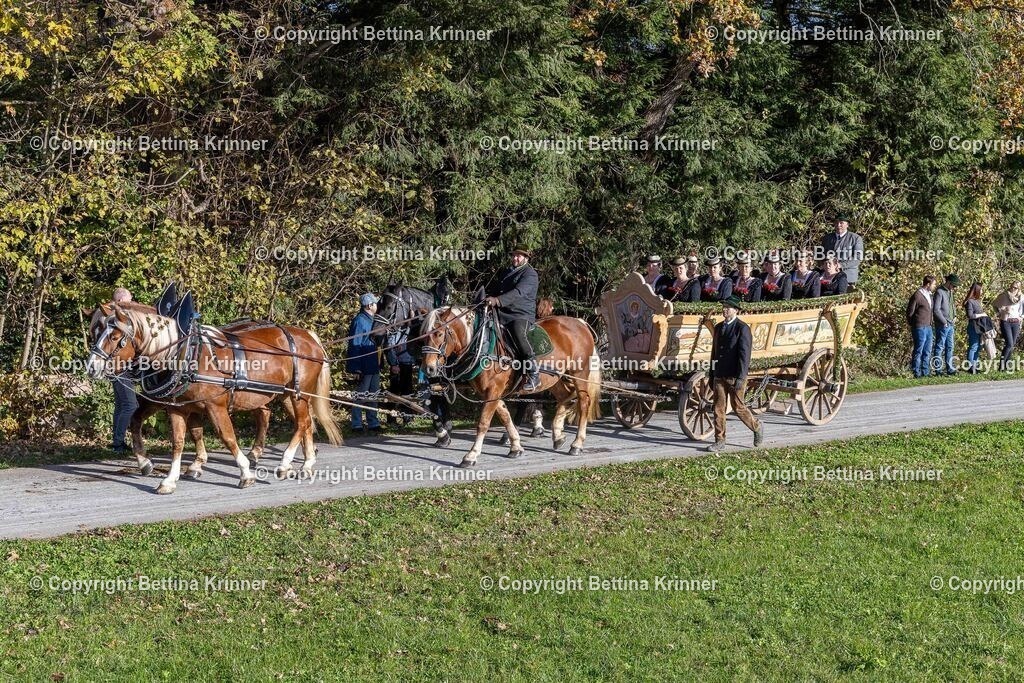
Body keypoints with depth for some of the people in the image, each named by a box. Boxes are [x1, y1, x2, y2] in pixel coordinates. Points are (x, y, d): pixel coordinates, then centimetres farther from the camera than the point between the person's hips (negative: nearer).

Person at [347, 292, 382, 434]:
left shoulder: (371, 320, 13)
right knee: (361, 396, -1)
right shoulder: (360, 321, -15)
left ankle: (373, 423, 22)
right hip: (364, 367, -9)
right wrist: (356, 368, -21)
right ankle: (357, 425, 6)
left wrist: (379, 363, 17)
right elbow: (355, 345, -18)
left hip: (374, 365, 9)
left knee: (373, 395, 14)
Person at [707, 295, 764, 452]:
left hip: (735, 377, -6)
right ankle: (720, 441, 9)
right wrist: (711, 375, 17)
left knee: (738, 407, 2)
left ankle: (757, 427, 25)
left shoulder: (742, 328, -10)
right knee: (719, 408, 4)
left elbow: (744, 355, -14)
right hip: (719, 375, 6)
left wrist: (740, 378, -19)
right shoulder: (719, 327, 12)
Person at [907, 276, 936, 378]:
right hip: (920, 327, -9)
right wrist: (913, 325, -2)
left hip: (928, 327, 9)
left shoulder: (929, 295, 13)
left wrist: (930, 324, 15)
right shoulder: (917, 296, -14)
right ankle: (916, 372, 1)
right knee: (918, 351, -3)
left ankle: (925, 372, 17)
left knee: (927, 351, 11)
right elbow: (910, 312, -10)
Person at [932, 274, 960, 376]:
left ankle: (949, 368, 16)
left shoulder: (950, 291, 13)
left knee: (950, 347, 11)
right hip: (942, 325, -9)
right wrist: (944, 321, -15)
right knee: (939, 347, -3)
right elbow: (936, 310, -19)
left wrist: (954, 316, 11)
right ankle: (938, 369, 0)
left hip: (950, 325, 9)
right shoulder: (939, 292, -14)